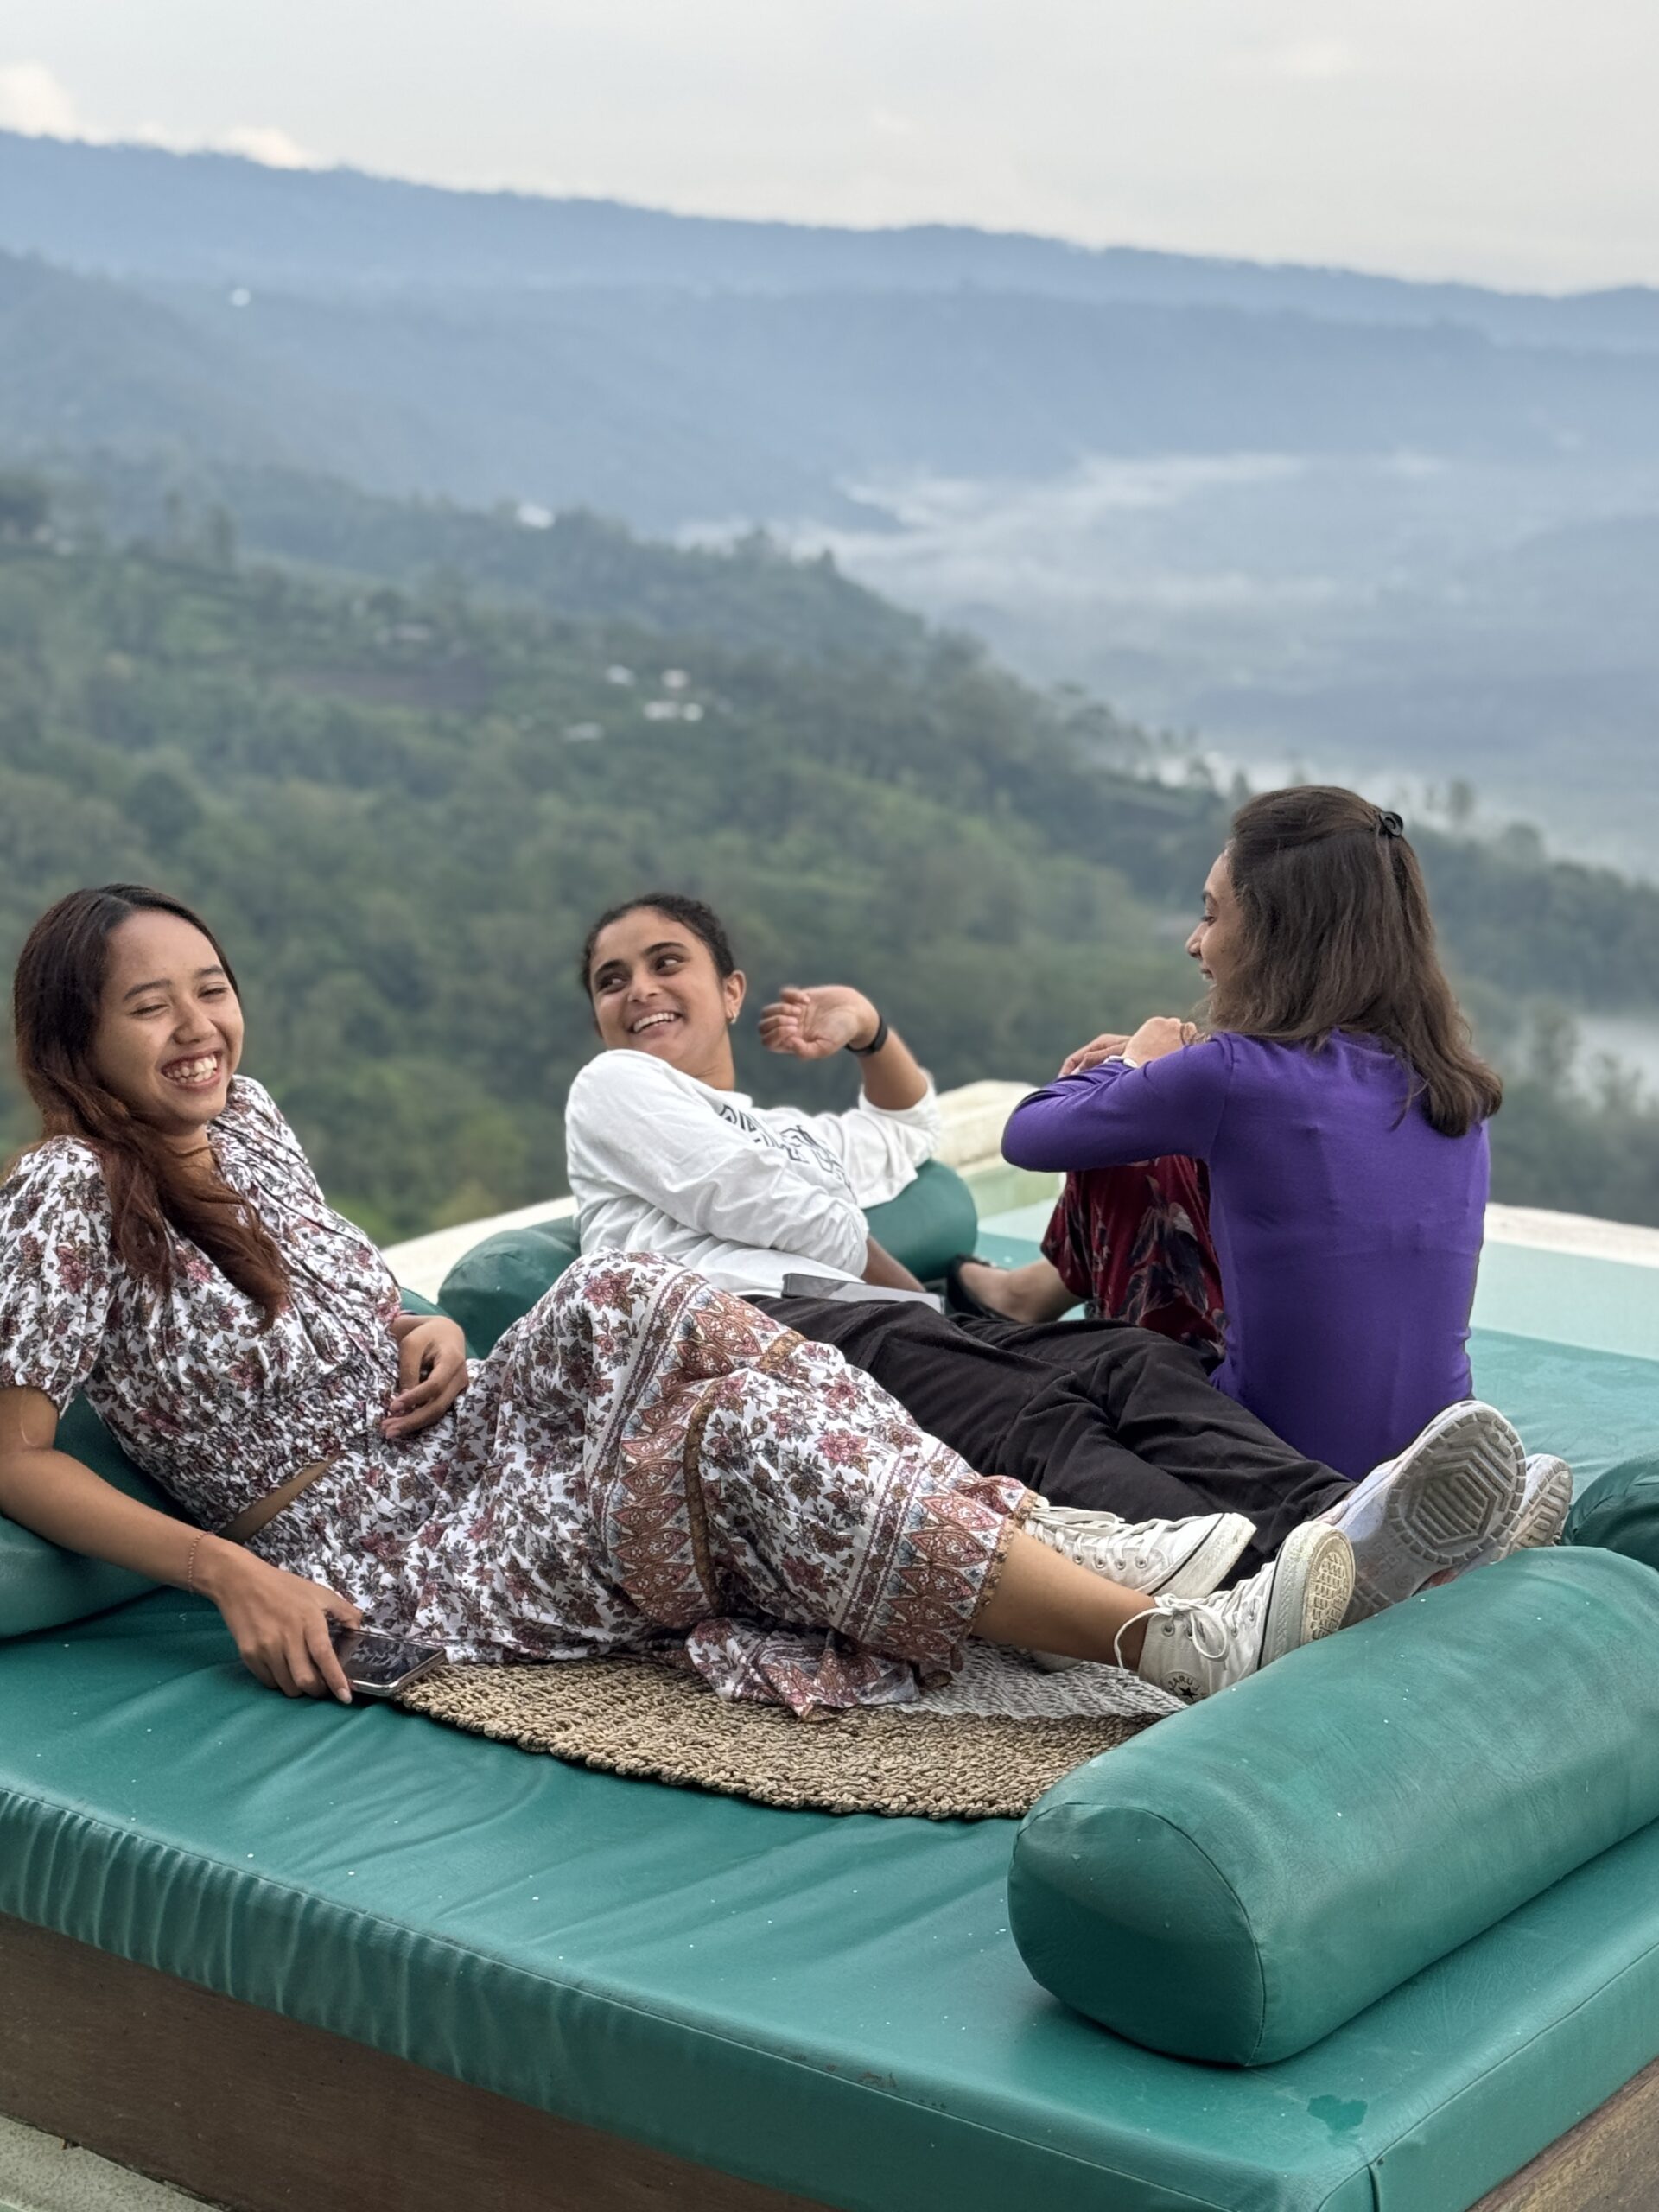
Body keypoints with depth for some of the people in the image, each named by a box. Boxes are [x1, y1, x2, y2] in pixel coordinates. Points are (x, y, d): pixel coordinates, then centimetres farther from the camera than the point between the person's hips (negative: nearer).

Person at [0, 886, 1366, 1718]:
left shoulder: (242, 1120, 9)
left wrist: (428, 1334, 2)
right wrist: (233, 1574, -22)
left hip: (466, 1446, 7)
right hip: (385, 1562, -7)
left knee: (632, 1303, -24)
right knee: (744, 1433, -28)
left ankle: (1037, 1551, -29)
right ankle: (1179, 1644, -36)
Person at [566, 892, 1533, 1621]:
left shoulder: (795, 1134, 44)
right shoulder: (612, 1087, 26)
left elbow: (911, 1127, 63)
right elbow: (784, 1215, 11)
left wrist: (868, 1026, 44)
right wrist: (908, 1290, 15)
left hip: (889, 1327, 7)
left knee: (1133, 1361, -26)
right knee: (1027, 1415, -40)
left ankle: (1333, 1518, -57)